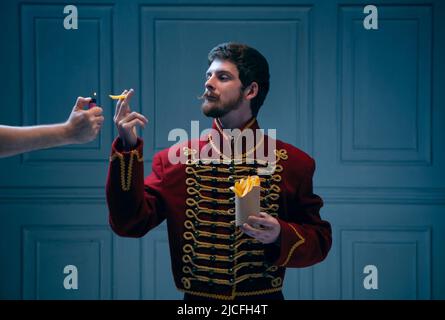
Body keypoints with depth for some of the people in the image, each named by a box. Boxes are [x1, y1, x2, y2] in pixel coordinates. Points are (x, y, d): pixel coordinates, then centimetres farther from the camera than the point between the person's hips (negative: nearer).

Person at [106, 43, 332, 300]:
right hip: (197, 297, 1)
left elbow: (319, 241, -1)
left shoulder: (294, 163, -5)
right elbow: (130, 223, -11)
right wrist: (128, 149, -18)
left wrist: (281, 236, -21)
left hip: (264, 298, 0)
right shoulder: (174, 159, -3)